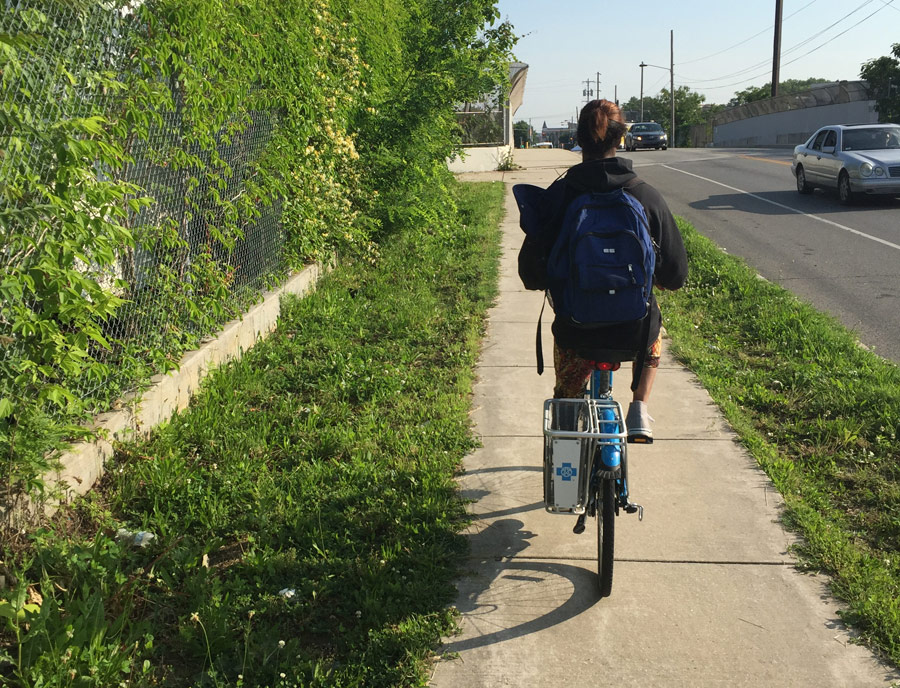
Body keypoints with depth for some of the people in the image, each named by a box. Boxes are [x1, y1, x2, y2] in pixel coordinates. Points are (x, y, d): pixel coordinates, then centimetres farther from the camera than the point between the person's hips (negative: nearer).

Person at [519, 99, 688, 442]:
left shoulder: (558, 195, -7)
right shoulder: (646, 195, -5)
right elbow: (676, 274, -1)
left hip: (576, 331, 0)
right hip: (632, 330, 0)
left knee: (566, 397, 30)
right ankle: (639, 412, 29)